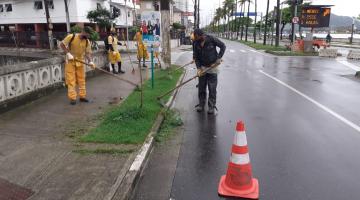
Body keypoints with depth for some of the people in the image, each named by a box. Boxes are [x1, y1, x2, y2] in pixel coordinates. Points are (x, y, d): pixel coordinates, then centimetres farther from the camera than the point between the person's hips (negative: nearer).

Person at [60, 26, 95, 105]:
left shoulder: (87, 41, -5)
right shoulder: (71, 37, -15)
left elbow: (88, 53, -6)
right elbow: (62, 44, -9)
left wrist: (90, 61, -23)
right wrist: (68, 53, -20)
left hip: (80, 62, 4)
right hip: (70, 61, -4)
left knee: (82, 80, 7)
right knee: (71, 80, -2)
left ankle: (82, 96, 17)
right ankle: (72, 98, 3)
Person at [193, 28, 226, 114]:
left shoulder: (212, 39, -16)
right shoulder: (196, 43, -6)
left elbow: (223, 46, -5)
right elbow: (196, 56, -1)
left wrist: (219, 58, -14)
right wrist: (198, 68, -12)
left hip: (212, 66, -3)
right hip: (202, 67, 3)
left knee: (212, 88, 0)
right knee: (201, 87, 9)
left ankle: (212, 106, 9)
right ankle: (201, 104, 23)